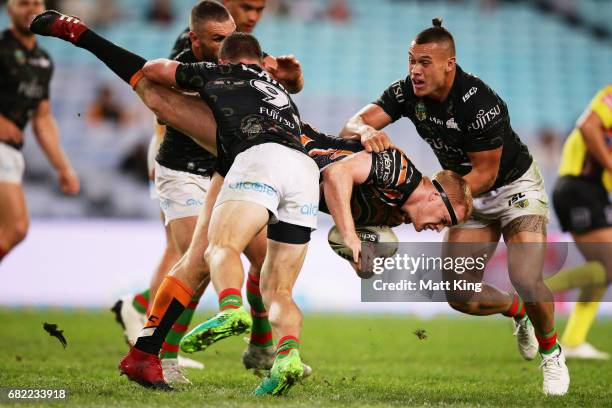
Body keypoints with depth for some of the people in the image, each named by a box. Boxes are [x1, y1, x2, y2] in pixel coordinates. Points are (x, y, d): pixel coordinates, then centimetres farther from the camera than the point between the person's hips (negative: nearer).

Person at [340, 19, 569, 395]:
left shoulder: (480, 103, -31)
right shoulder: (408, 92, -14)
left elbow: (485, 173, -25)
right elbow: (352, 125, -22)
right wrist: (366, 132, -46)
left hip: (515, 184, -6)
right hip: (471, 194, 6)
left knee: (525, 278, -24)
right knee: (460, 296, -4)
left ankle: (551, 351, 6)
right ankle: (518, 311, 29)